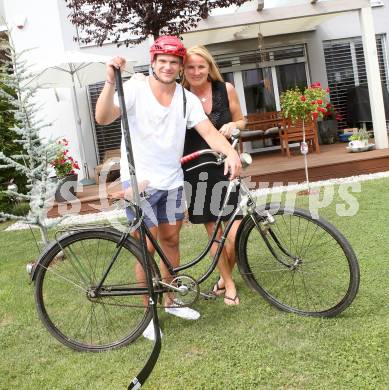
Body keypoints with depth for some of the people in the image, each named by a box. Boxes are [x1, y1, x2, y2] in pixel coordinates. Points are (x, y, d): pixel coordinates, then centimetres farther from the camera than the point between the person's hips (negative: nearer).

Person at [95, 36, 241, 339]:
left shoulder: (187, 98, 1)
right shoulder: (135, 88, -10)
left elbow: (209, 131, -10)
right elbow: (103, 118, -23)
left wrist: (231, 153, -28)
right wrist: (111, 81, -36)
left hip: (172, 180, 5)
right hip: (139, 180, -5)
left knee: (171, 240, 14)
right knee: (148, 247, -5)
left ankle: (169, 300, 32)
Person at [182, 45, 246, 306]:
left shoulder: (225, 89, -2)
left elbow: (241, 121, 12)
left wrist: (232, 125, -11)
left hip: (225, 169, 1)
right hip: (196, 173, 0)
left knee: (235, 235, -4)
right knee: (214, 234, 8)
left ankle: (225, 276, 27)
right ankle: (228, 284, 29)